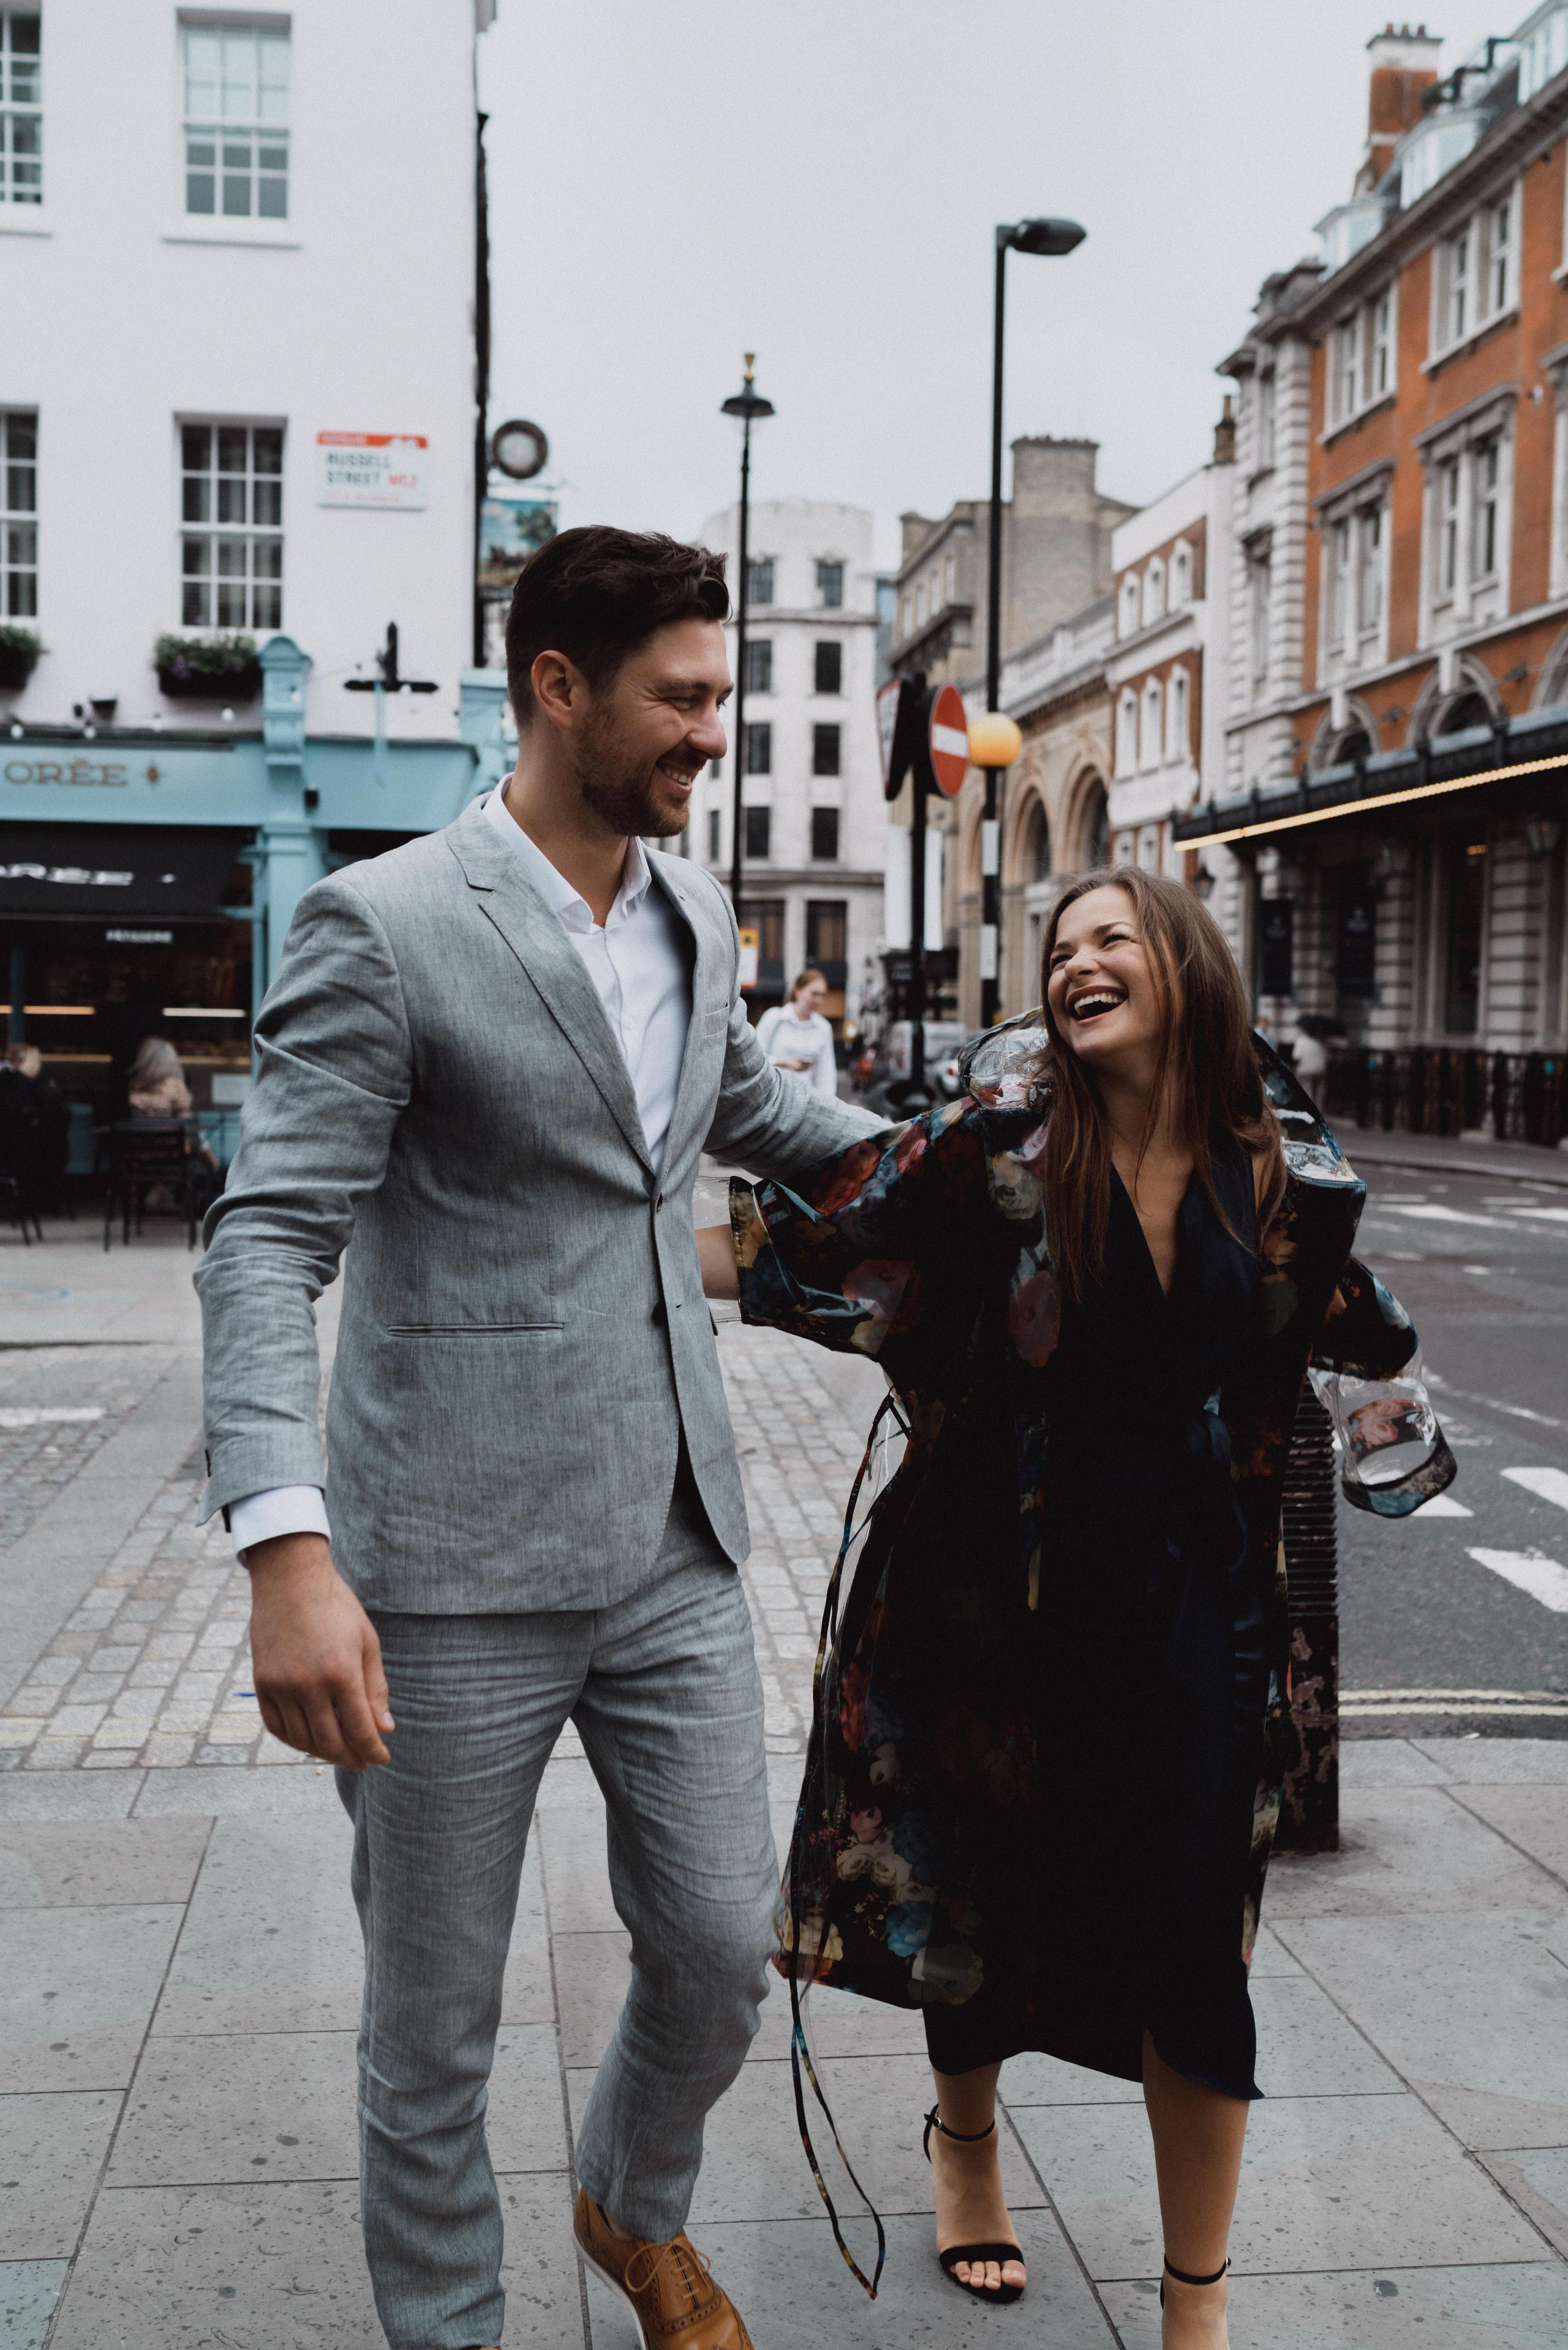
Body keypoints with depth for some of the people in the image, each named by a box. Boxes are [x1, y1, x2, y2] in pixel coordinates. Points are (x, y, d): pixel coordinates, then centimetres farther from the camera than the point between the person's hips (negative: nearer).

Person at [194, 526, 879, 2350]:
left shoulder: (694, 915, 10)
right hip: (457, 1573, -6)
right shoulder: (382, 926, -11)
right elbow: (268, 1243, -17)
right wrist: (286, 1550, -28)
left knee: (722, 1947, 13)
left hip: (672, 1544, 6)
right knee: (436, 2016, 9)